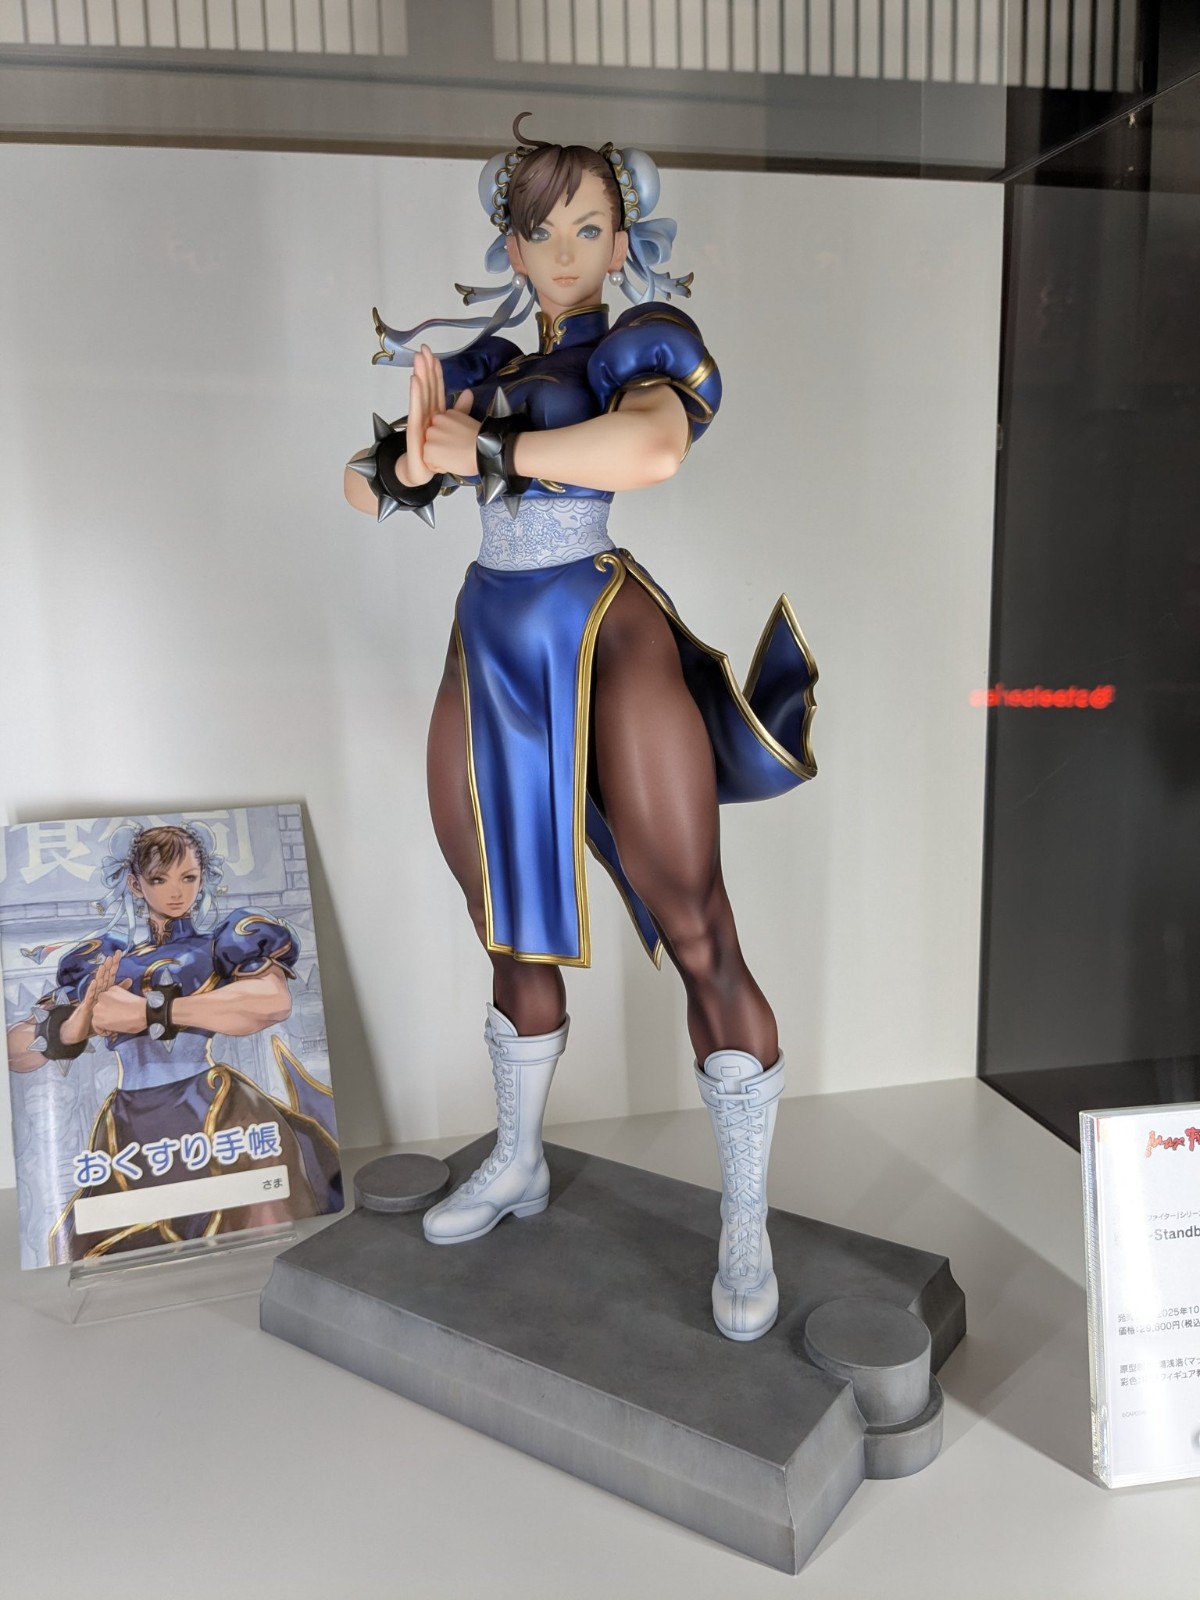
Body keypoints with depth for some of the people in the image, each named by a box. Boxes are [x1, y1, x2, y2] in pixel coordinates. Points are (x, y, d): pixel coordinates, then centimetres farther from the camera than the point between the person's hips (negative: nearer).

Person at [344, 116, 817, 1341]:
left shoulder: (643, 342, 1)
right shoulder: (482, 366, 17)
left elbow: (651, 448, -24)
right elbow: (361, 484, 13)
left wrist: (485, 447, -19)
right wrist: (411, 461, -9)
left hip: (608, 646, -5)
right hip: (489, 655, 6)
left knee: (698, 939, -5)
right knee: (513, 934, 15)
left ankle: (747, 1226, 13)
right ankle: (517, 1165, 36)